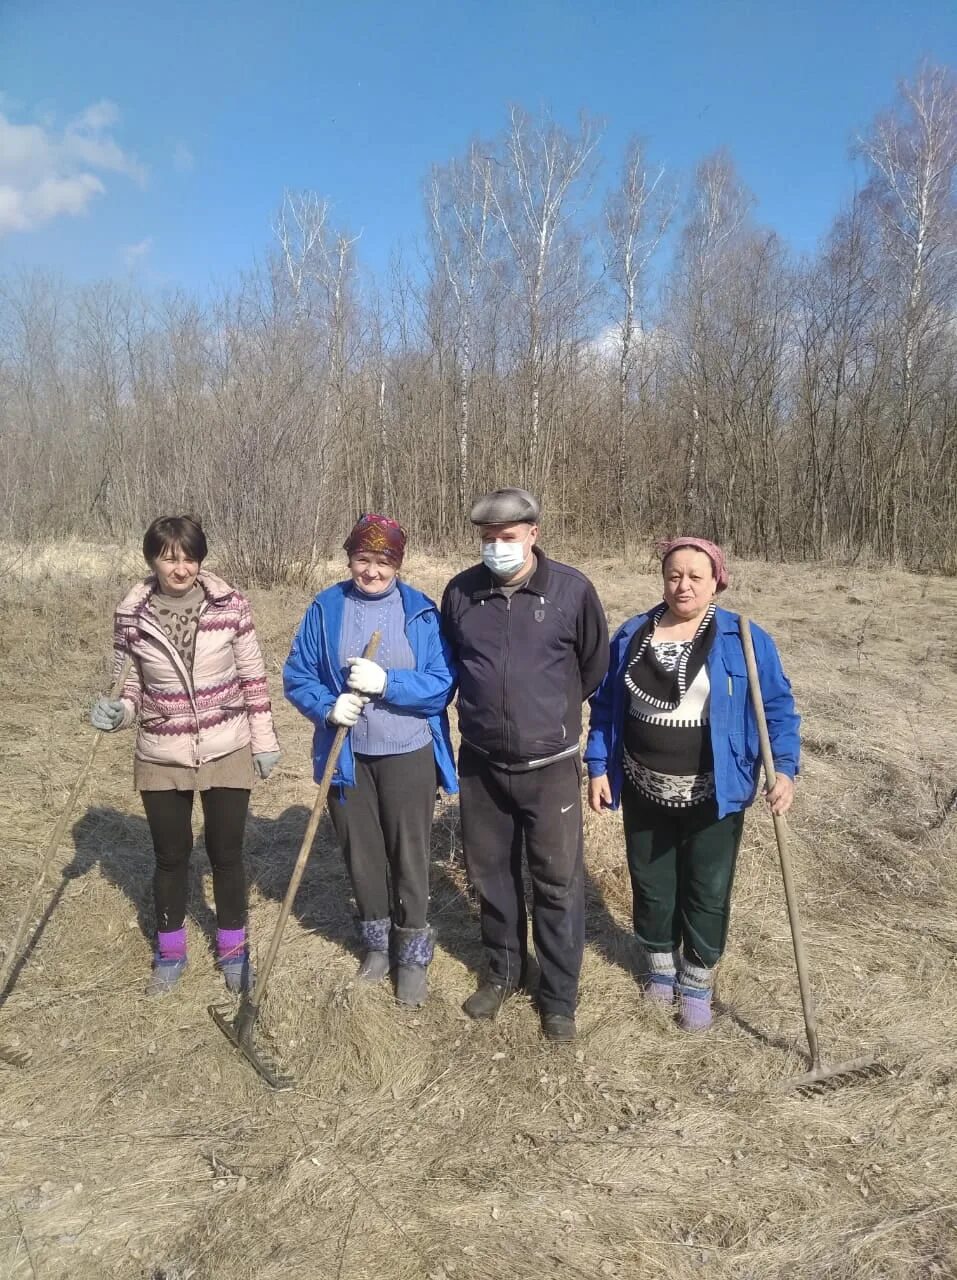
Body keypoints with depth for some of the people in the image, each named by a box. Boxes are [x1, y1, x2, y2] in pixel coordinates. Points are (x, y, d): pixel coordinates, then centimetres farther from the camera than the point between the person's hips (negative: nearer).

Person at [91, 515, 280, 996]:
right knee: (171, 856, 14)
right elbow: (132, 684, 5)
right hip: (161, 757, 1)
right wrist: (116, 711, -17)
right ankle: (170, 952, 36)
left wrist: (264, 740, 1)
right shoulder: (131, 614, -7)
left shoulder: (230, 604, -9)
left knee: (226, 852, 11)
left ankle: (233, 949, 32)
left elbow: (253, 676, -2)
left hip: (227, 752, -1)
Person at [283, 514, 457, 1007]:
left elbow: (442, 684, -12)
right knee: (361, 853, 16)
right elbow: (296, 675, 0)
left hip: (408, 755, -2)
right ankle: (376, 942, 38)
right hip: (346, 756, 2)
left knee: (410, 856, 8)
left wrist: (386, 682, -26)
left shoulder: (421, 611, -7)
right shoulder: (325, 608, -2)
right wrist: (328, 706, -19)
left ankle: (414, 955, 27)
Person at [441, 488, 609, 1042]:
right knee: (491, 874, 16)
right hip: (481, 763, 3)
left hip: (550, 765, -3)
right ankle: (503, 971, 38)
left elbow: (595, 665, 5)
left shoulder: (572, 589, -10)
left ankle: (559, 996, 24)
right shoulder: (461, 592, -2)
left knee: (559, 882, 5)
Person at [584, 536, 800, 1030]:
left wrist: (784, 769, -17)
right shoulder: (632, 635, 0)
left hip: (713, 795, -2)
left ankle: (697, 982, 30)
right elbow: (605, 705, 6)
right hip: (644, 792, 2)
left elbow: (778, 707, -5)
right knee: (651, 886, 16)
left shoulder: (744, 639, -8)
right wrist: (597, 767, 2)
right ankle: (659, 965, 40)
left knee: (707, 893, 10)